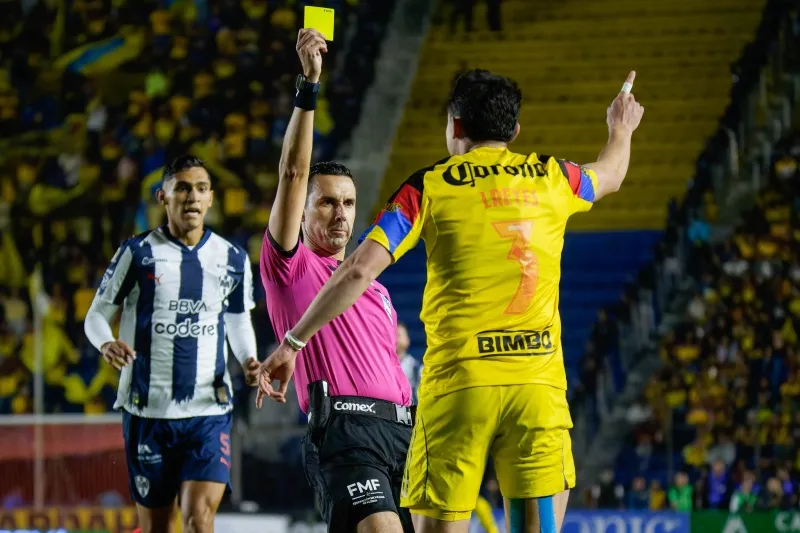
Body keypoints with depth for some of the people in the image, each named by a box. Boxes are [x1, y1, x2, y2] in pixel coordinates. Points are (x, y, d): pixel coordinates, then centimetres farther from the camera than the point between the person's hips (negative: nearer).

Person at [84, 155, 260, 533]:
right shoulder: (138, 253, -1)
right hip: (147, 409, -1)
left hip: (208, 410, 1)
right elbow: (97, 314, 4)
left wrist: (248, 360, 0)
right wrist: (106, 343, -19)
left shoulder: (233, 260, 7)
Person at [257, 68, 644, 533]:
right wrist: (621, 131, 61)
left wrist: (294, 342, 3)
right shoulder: (550, 177, 13)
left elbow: (360, 270, -4)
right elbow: (610, 176, 38)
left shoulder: (430, 186, 4)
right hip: (539, 382, 2)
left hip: (458, 382, -2)